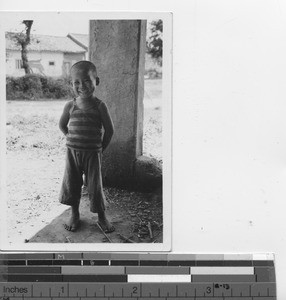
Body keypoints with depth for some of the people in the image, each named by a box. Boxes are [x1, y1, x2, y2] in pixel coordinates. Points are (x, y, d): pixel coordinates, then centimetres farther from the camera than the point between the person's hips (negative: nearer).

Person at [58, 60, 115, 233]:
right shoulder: (70, 106, -3)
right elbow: (62, 125, 14)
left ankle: (102, 217, 21)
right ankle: (75, 215, 28)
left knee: (95, 185, 4)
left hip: (93, 154, -3)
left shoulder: (100, 106, -10)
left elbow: (109, 130, -3)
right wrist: (73, 140, 10)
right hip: (73, 152, 3)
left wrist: (101, 148, 3)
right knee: (71, 184, 10)